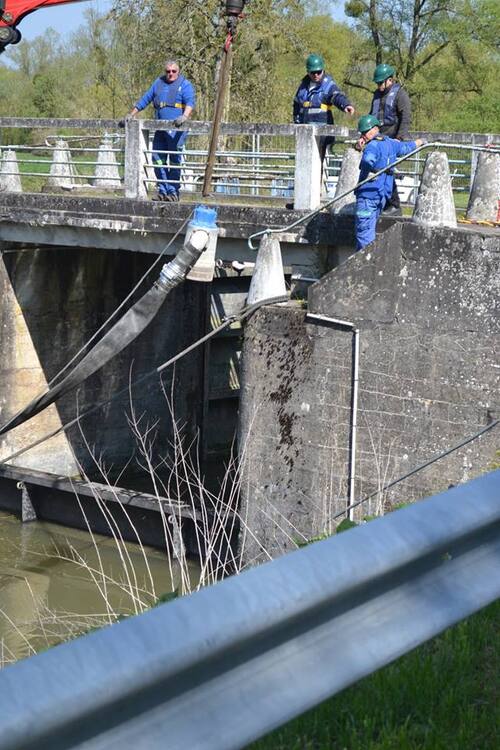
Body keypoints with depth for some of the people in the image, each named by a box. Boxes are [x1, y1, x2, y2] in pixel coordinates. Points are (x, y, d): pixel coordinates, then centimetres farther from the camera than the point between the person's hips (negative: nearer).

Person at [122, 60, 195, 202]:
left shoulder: (185, 84, 2)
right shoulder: (158, 83, 19)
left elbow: (190, 102, -13)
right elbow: (145, 99, 23)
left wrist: (185, 116, -31)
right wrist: (131, 114, 19)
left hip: (177, 128, -6)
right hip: (160, 129, 6)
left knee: (174, 160, -5)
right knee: (158, 159, 4)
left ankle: (173, 191, -1)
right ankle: (163, 190, 10)